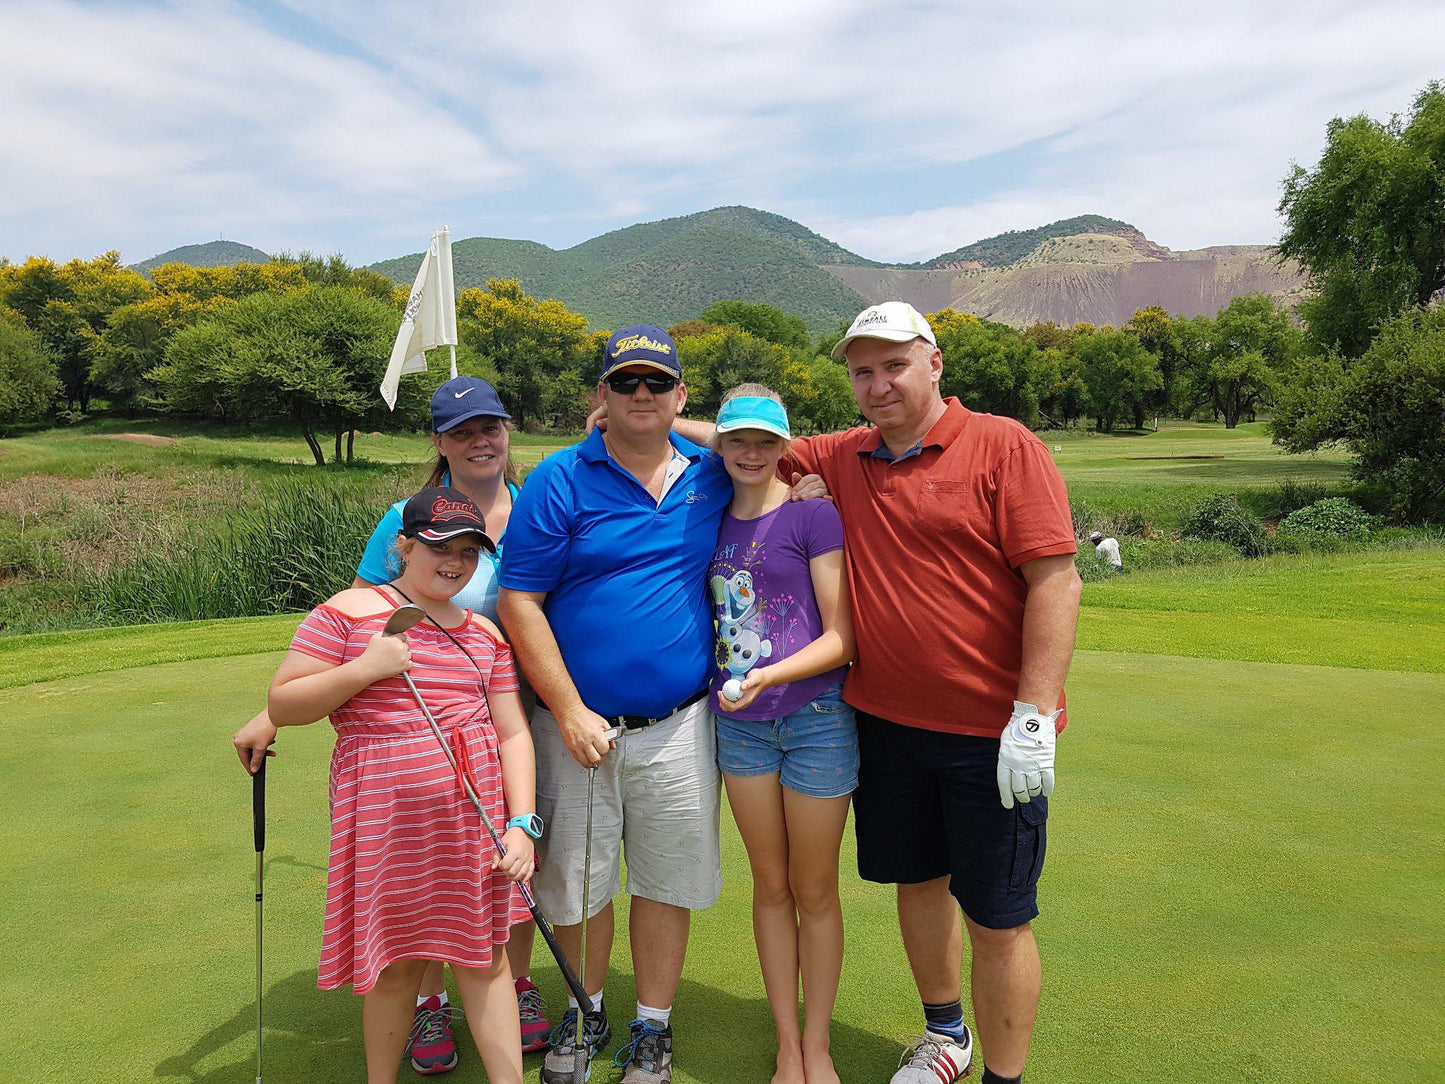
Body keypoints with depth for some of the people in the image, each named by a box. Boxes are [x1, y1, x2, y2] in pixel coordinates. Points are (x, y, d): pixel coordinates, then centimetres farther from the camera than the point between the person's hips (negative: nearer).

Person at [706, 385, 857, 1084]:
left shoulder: (812, 516, -8)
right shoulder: (712, 522, 7)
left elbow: (841, 637, -11)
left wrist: (767, 676, -23)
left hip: (816, 717, -4)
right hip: (739, 722, 4)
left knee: (814, 891, 9)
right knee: (770, 886, 13)